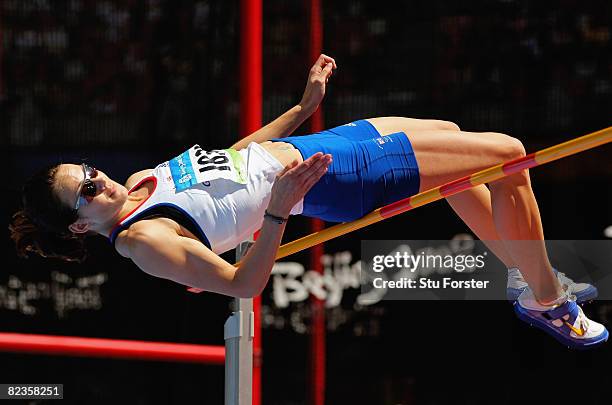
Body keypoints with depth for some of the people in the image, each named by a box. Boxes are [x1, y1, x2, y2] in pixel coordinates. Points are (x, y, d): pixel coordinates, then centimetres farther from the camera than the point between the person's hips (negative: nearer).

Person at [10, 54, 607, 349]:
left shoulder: (136, 185, 3)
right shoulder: (142, 241, -22)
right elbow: (243, 285, -27)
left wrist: (306, 103, 16)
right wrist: (278, 208, -41)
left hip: (292, 149, 9)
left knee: (448, 132, 27)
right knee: (507, 154, -9)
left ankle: (525, 275, 35)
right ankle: (544, 299, 9)